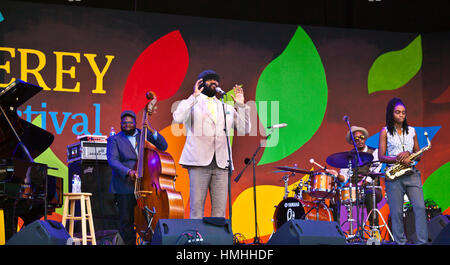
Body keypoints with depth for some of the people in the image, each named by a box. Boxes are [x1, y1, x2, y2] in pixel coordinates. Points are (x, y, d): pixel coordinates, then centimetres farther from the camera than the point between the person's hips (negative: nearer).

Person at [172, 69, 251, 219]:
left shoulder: (227, 107, 22)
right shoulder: (192, 104, 10)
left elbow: (244, 130, 15)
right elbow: (178, 118, -11)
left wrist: (241, 105, 9)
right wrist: (194, 96, -8)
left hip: (221, 163, 4)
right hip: (199, 162, -4)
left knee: (220, 211, 0)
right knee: (197, 209, -6)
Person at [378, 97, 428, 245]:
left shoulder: (411, 131, 14)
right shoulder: (385, 132, 4)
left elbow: (418, 153, 15)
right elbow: (381, 157, 0)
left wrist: (408, 154, -8)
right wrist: (398, 159, -15)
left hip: (412, 174, 2)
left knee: (420, 207, -10)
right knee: (396, 212, -2)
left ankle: (423, 241, -9)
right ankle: (400, 242, 4)